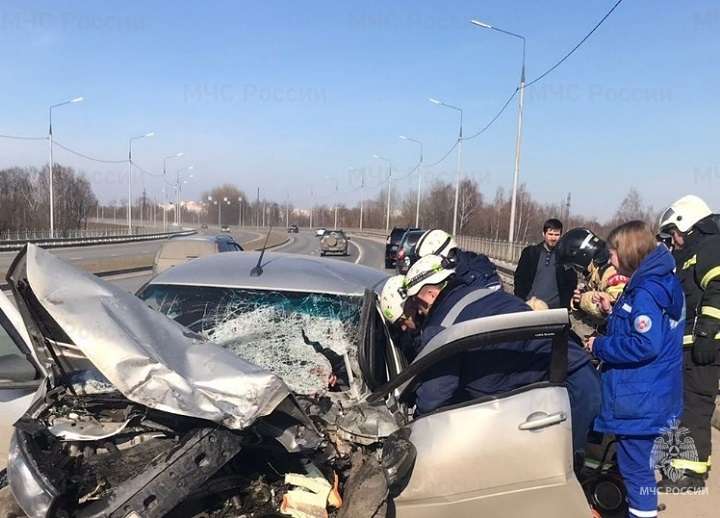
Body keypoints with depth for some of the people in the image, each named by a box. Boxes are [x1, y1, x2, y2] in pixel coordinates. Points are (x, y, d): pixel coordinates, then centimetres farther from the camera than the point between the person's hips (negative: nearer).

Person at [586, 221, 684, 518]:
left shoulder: (646, 291, -22)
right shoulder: (657, 283, 9)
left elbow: (645, 345, -29)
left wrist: (599, 346, -18)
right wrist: (613, 311, 10)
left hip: (639, 399, -11)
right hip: (644, 394, 11)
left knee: (635, 465, 1)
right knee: (637, 461, 24)